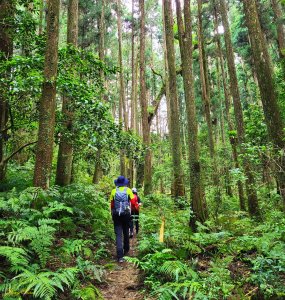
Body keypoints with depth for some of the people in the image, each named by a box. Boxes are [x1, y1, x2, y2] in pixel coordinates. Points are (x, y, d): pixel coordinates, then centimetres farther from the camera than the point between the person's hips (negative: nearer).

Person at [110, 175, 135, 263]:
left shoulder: (113, 191, 2)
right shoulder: (128, 190, -2)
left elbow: (112, 204, 4)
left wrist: (112, 214, 17)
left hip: (116, 215, 0)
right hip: (126, 215, 0)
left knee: (118, 235, 1)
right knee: (126, 233, 19)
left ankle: (120, 256, -6)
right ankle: (126, 250, 35)